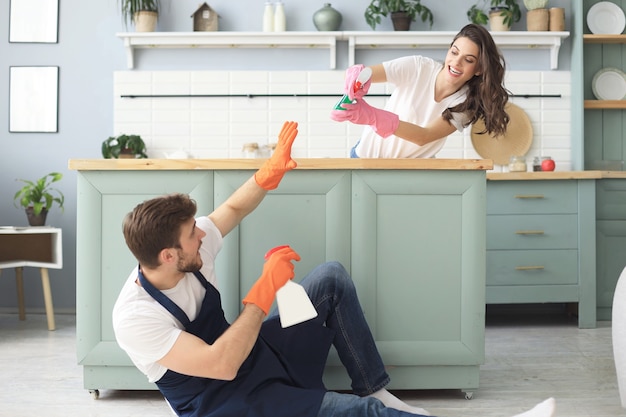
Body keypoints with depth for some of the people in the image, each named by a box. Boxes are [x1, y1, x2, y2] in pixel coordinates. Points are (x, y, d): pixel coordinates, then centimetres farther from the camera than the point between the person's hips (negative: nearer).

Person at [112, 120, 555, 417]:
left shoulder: (193, 247, -10)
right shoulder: (135, 317, -29)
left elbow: (233, 209, 9)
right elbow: (221, 366, -34)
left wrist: (272, 170, -9)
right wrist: (265, 291, -30)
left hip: (257, 353, 8)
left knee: (333, 278, 1)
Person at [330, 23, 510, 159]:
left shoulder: (466, 103, -17)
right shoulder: (418, 67, -16)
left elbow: (424, 136, -30)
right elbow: (358, 72, -21)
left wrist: (373, 117, -45)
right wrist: (357, 74, -48)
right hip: (368, 155, 0)